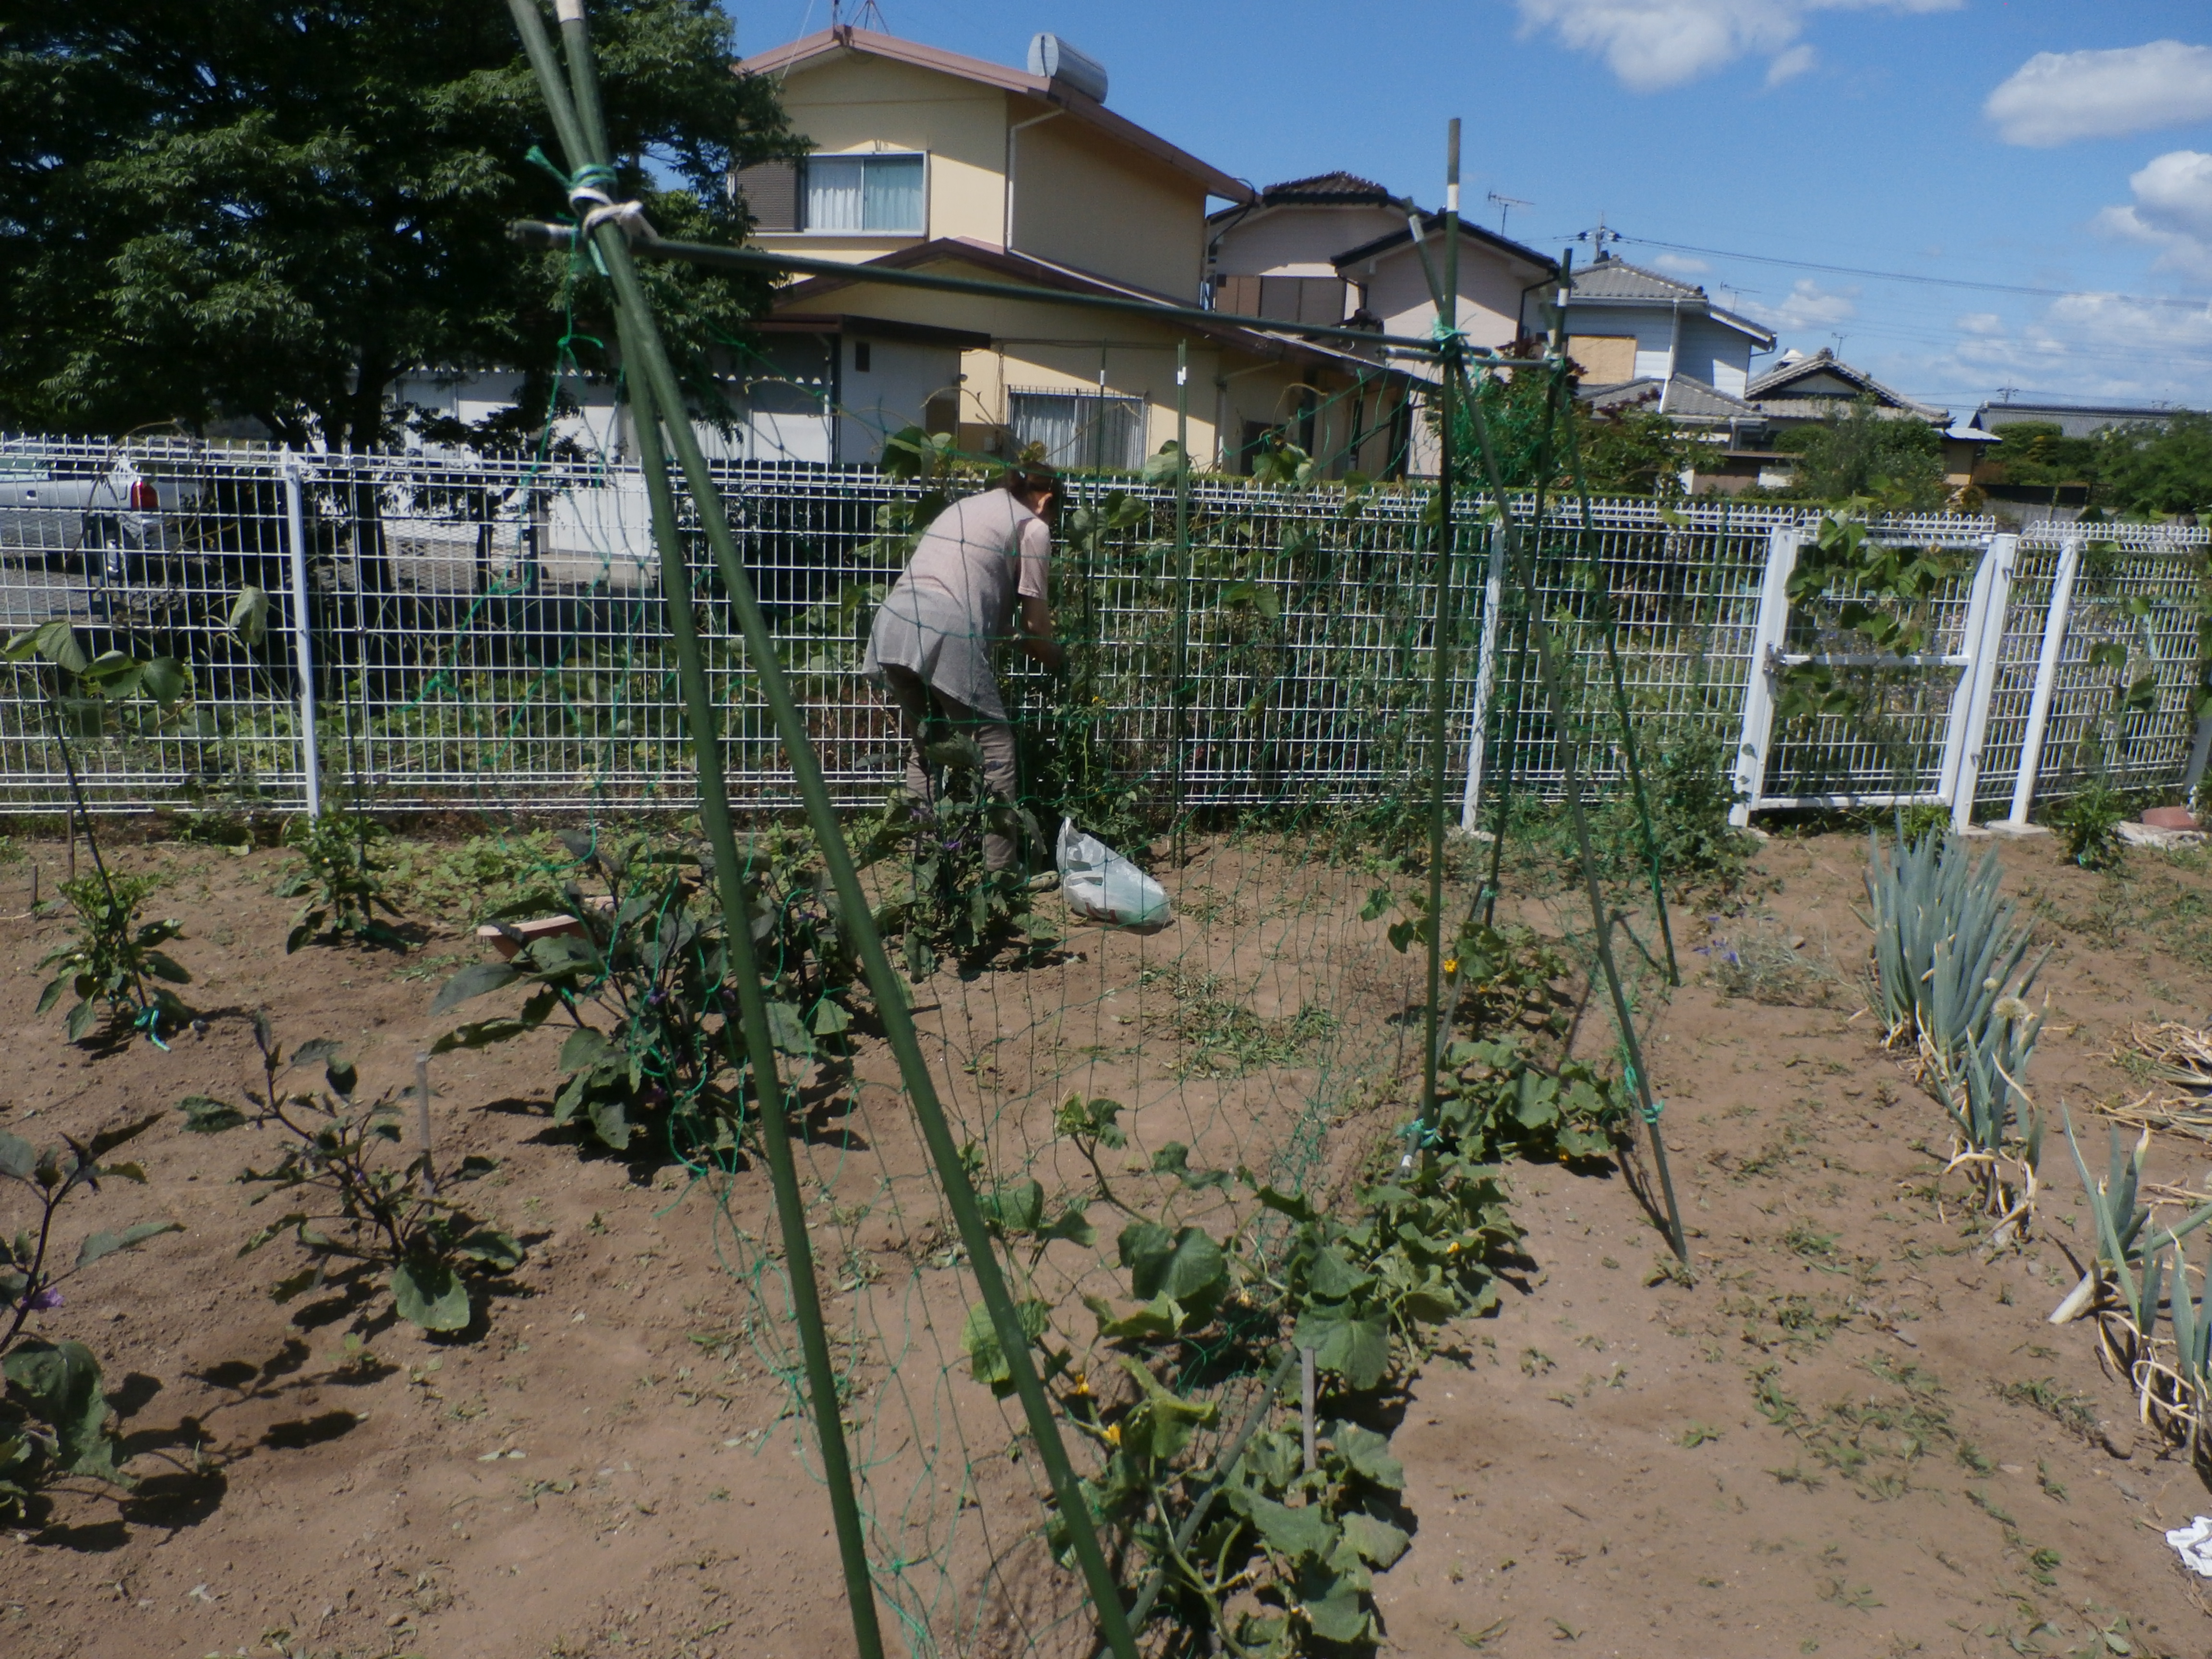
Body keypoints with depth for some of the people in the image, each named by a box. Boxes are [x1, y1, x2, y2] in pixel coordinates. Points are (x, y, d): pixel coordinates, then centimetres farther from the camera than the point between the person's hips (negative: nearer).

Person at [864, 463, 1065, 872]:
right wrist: (1061, 662, 27)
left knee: (923, 746, 19)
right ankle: (999, 868, 4)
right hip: (946, 634, -7)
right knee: (995, 742, 4)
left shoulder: (966, 507, 32)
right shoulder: (1033, 526, 11)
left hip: (890, 626, 7)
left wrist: (1010, 632, 39)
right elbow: (1036, 627, 11)